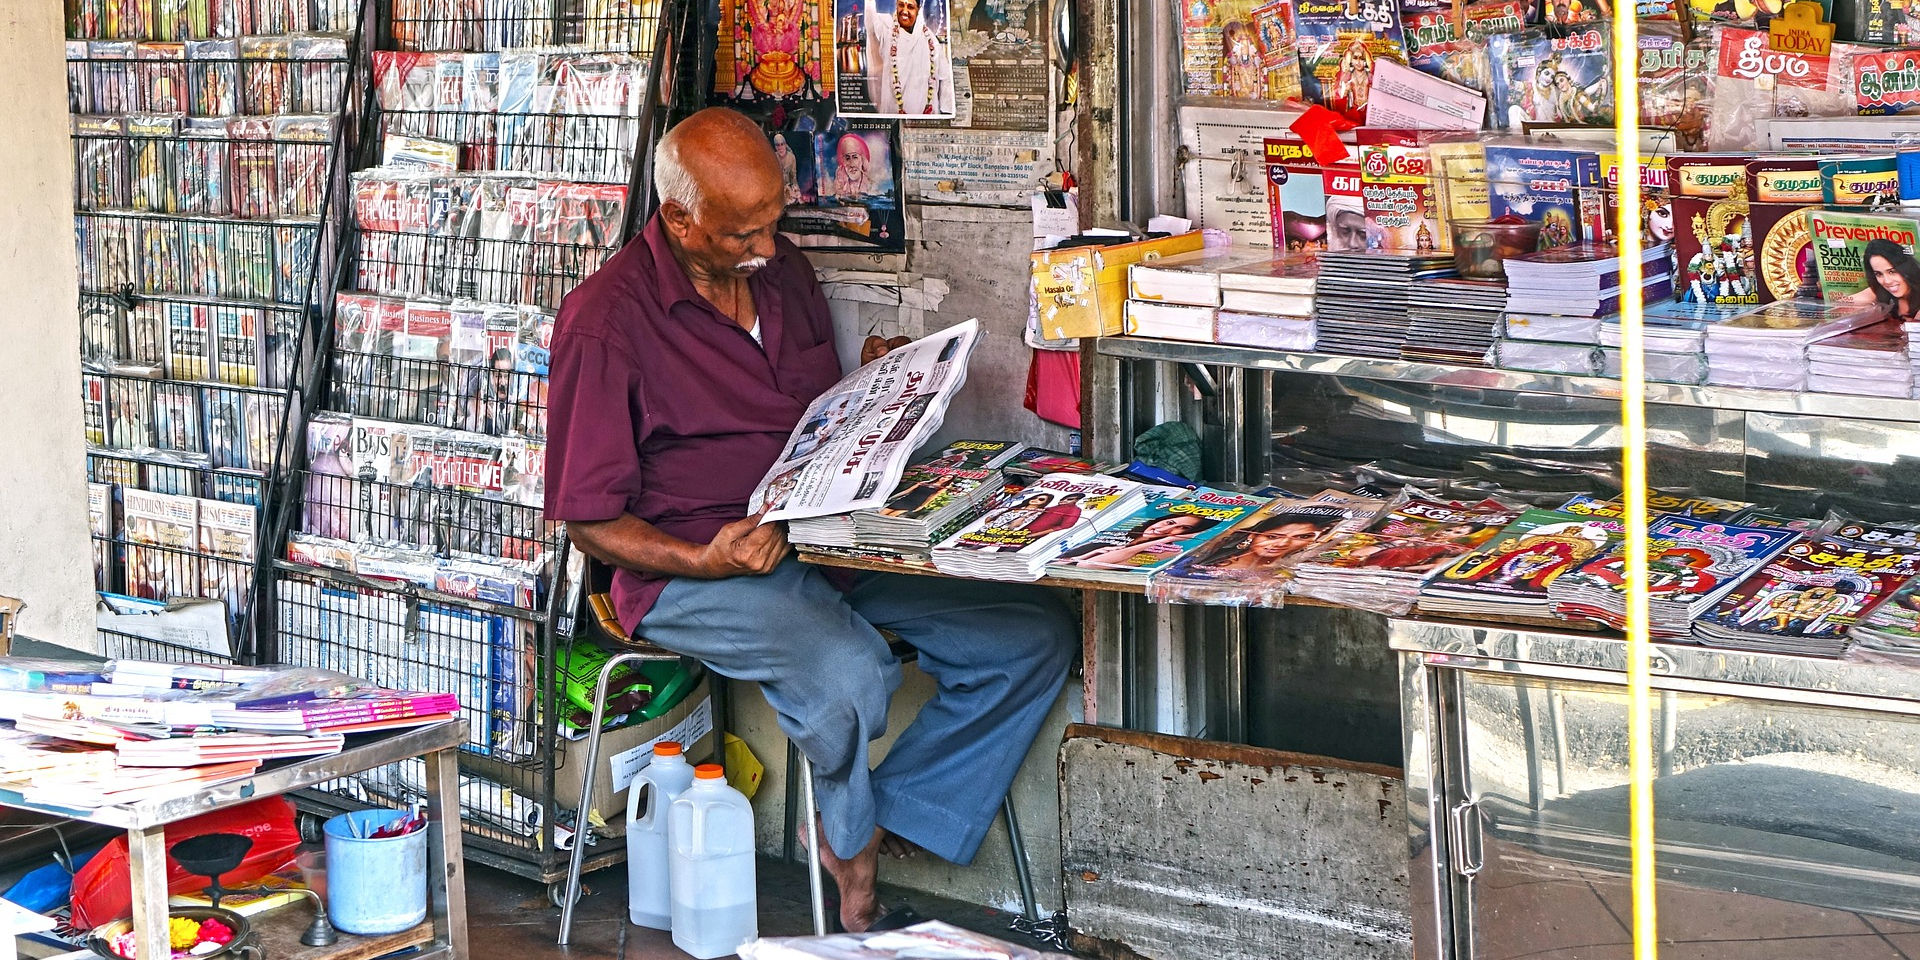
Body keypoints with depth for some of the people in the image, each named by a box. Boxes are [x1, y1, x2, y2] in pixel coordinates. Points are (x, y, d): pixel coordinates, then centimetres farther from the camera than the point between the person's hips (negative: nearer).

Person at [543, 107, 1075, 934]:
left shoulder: (782, 272, 12)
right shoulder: (606, 320, -10)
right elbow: (591, 521, -9)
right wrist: (706, 561, -26)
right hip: (691, 565, -7)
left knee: (1033, 632, -11)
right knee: (847, 670, -36)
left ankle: (888, 826, -6)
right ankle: (852, 842, -2)